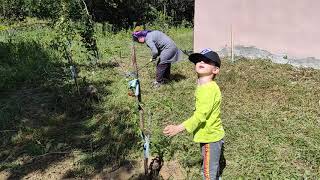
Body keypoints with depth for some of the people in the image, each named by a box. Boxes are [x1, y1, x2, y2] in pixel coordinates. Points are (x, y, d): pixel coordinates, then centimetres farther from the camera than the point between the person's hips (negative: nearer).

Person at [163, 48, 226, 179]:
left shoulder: (209, 88, -25)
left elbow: (200, 115, -31)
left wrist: (178, 128, -35)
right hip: (208, 135, 9)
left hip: (210, 137, -9)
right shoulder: (202, 86, 5)